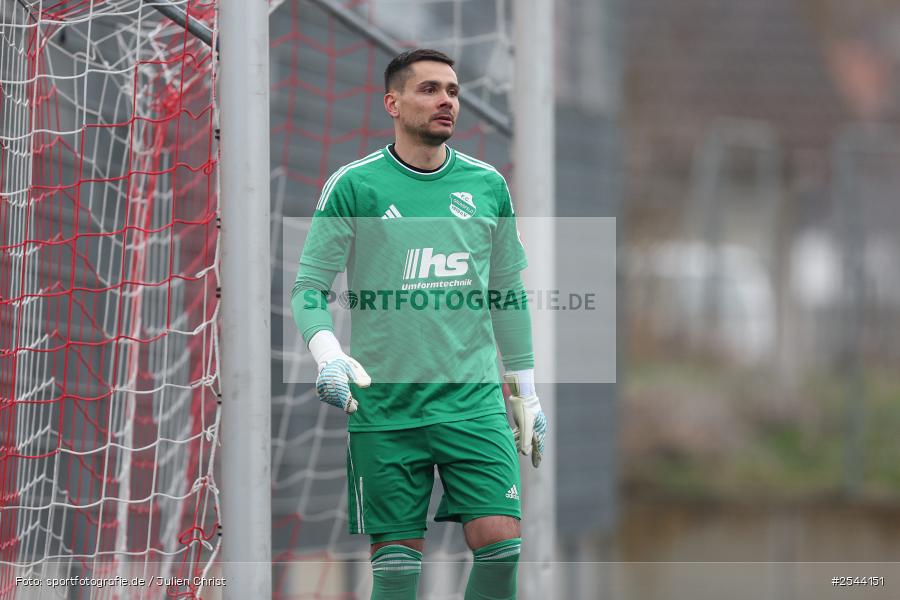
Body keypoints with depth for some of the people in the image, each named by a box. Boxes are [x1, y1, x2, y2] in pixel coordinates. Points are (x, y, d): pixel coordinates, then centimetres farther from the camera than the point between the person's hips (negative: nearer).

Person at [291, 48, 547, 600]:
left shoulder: (488, 185, 9)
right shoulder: (354, 186, -1)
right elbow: (310, 285, -1)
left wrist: (526, 394, 18)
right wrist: (328, 354, -19)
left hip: (473, 401, 2)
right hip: (383, 405, -2)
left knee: (501, 541, -10)